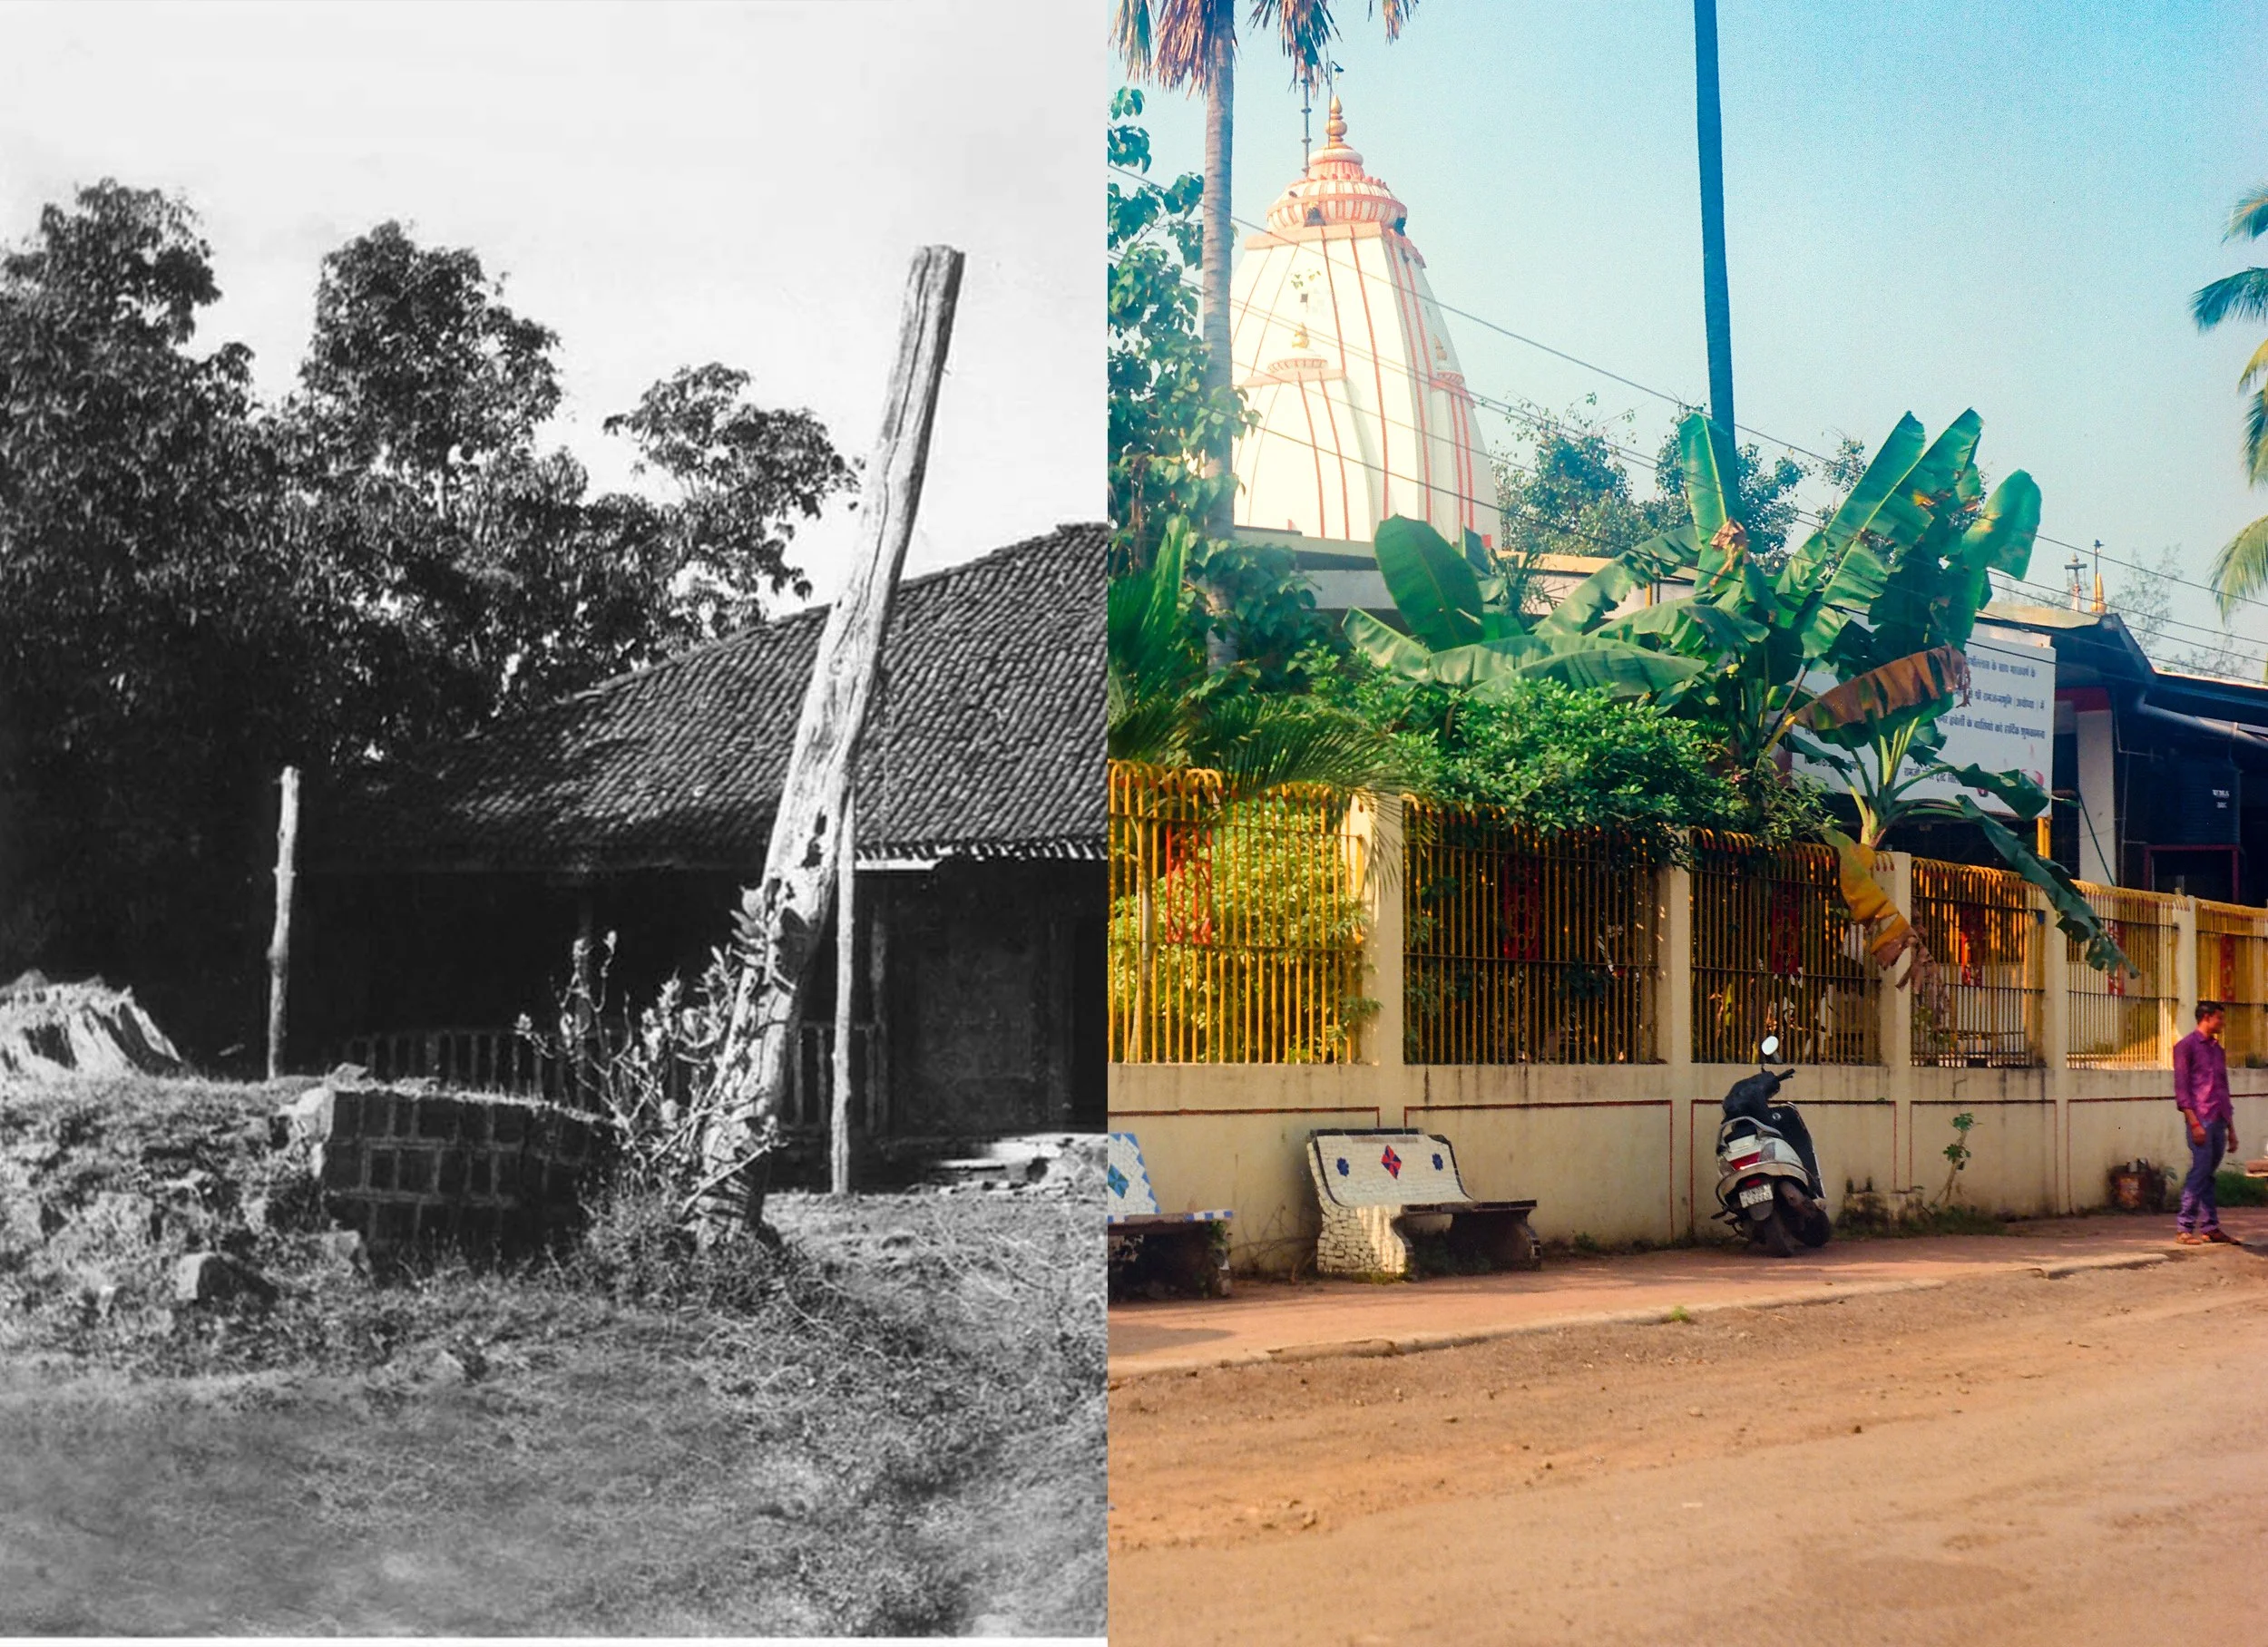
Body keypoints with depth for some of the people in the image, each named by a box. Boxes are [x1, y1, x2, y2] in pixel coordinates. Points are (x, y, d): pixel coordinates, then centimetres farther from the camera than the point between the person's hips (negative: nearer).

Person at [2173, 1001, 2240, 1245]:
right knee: (2200, 1171, -10)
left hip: (2219, 1121, 7)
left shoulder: (2218, 1050, 20)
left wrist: (2231, 1128, 19)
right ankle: (2185, 1229, -8)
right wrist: (2194, 1122, -16)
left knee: (2208, 1174, 8)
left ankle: (2210, 1227, 9)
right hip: (2201, 1119, -7)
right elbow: (2181, 1087, -8)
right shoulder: (2186, 1046, -2)